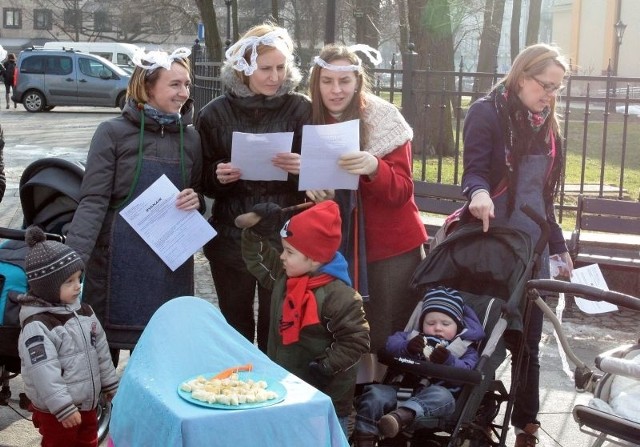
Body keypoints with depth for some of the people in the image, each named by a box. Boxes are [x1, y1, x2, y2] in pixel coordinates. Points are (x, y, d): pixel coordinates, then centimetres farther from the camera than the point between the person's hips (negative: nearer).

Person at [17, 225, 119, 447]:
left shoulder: (83, 311, 3)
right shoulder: (37, 326, -23)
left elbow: (101, 350, 12)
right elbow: (44, 372, -27)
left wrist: (111, 385, 16)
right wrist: (63, 408, -27)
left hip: (87, 403, 8)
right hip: (55, 412, -8)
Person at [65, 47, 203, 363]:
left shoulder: (190, 137, 9)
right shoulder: (114, 132, -5)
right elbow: (93, 201, -11)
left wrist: (196, 201, -6)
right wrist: (73, 259, -24)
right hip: (120, 259, -4)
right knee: (105, 346, 6)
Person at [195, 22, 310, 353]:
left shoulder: (300, 109, -1)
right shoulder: (215, 113, 2)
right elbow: (202, 179, 7)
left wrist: (302, 169, -20)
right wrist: (218, 176, -14)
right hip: (231, 236, 1)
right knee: (236, 324, 10)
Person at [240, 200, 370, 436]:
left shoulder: (337, 296, -25)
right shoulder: (284, 277, -1)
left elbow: (356, 340, -22)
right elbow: (256, 259, 15)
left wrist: (325, 368, -22)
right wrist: (257, 231, -2)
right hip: (285, 386, 8)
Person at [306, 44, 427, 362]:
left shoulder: (384, 121, -12)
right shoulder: (314, 122, 2)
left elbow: (401, 191, -16)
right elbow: (310, 179, 8)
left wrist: (374, 168, -36)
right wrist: (311, 187, -15)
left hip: (392, 247, -4)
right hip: (340, 247, 4)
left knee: (388, 339, 0)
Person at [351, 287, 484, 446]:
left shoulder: (465, 348, 19)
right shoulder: (414, 337, 29)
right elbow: (392, 343, 9)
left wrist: (448, 361, -22)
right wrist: (407, 348, -14)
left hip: (438, 390, -3)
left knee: (441, 396, -39)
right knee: (375, 393, -25)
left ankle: (401, 415, -64)